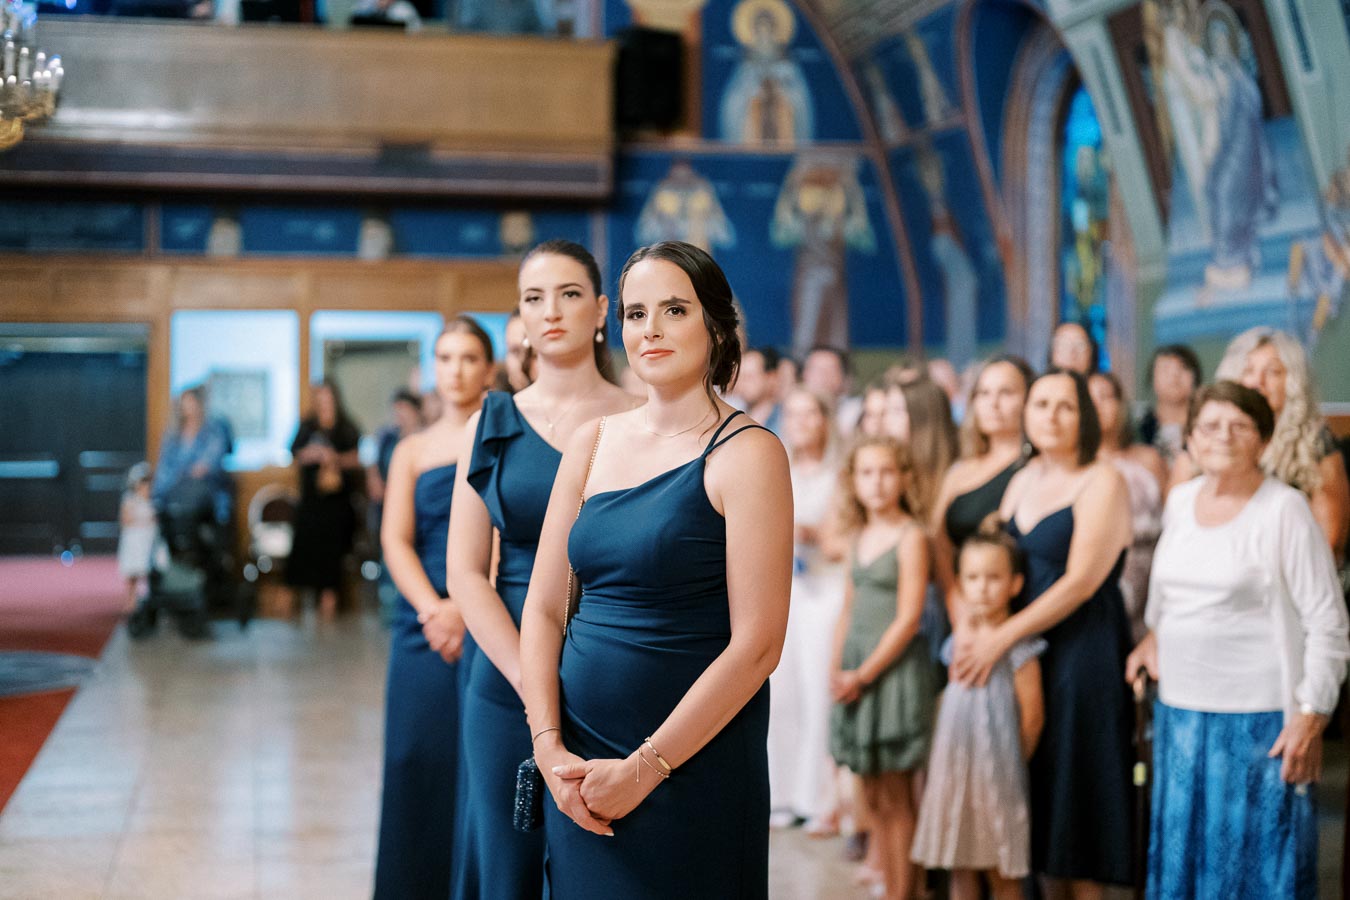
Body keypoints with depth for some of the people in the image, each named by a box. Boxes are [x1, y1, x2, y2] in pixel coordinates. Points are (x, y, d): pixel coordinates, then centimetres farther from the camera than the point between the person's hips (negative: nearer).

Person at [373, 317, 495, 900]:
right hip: (425, 626, 3)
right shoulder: (413, 451, 14)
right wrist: (433, 610, -12)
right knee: (419, 760, 0)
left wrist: (466, 609, -15)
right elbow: (395, 540, 4)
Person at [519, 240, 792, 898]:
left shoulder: (745, 453, -9)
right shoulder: (593, 442, 7)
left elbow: (757, 644, -14)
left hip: (693, 767, -5)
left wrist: (646, 767, -14)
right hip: (577, 765, 5)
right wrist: (550, 747, -6)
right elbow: (544, 606, 6)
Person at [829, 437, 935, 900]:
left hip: (895, 667, -7)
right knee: (872, 797, 11)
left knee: (896, 799, -2)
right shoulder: (860, 536, 11)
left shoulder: (911, 537, -11)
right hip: (855, 672, 7)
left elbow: (908, 619, -15)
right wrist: (836, 667, 3)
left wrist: (864, 675, -14)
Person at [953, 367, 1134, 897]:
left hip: (1083, 650, -6)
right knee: (1040, 778, 7)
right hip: (1023, 653, 6)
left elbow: (1080, 583, -15)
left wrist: (1001, 638, -16)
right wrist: (972, 629, -2)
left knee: (1076, 783, -3)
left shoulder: (1102, 482, -8)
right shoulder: (1023, 481, 13)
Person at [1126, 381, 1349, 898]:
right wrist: (1153, 637, 14)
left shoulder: (1284, 510, -10)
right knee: (1182, 853, 13)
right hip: (1179, 710, 6)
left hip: (1257, 719, -6)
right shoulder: (1179, 501, 8)